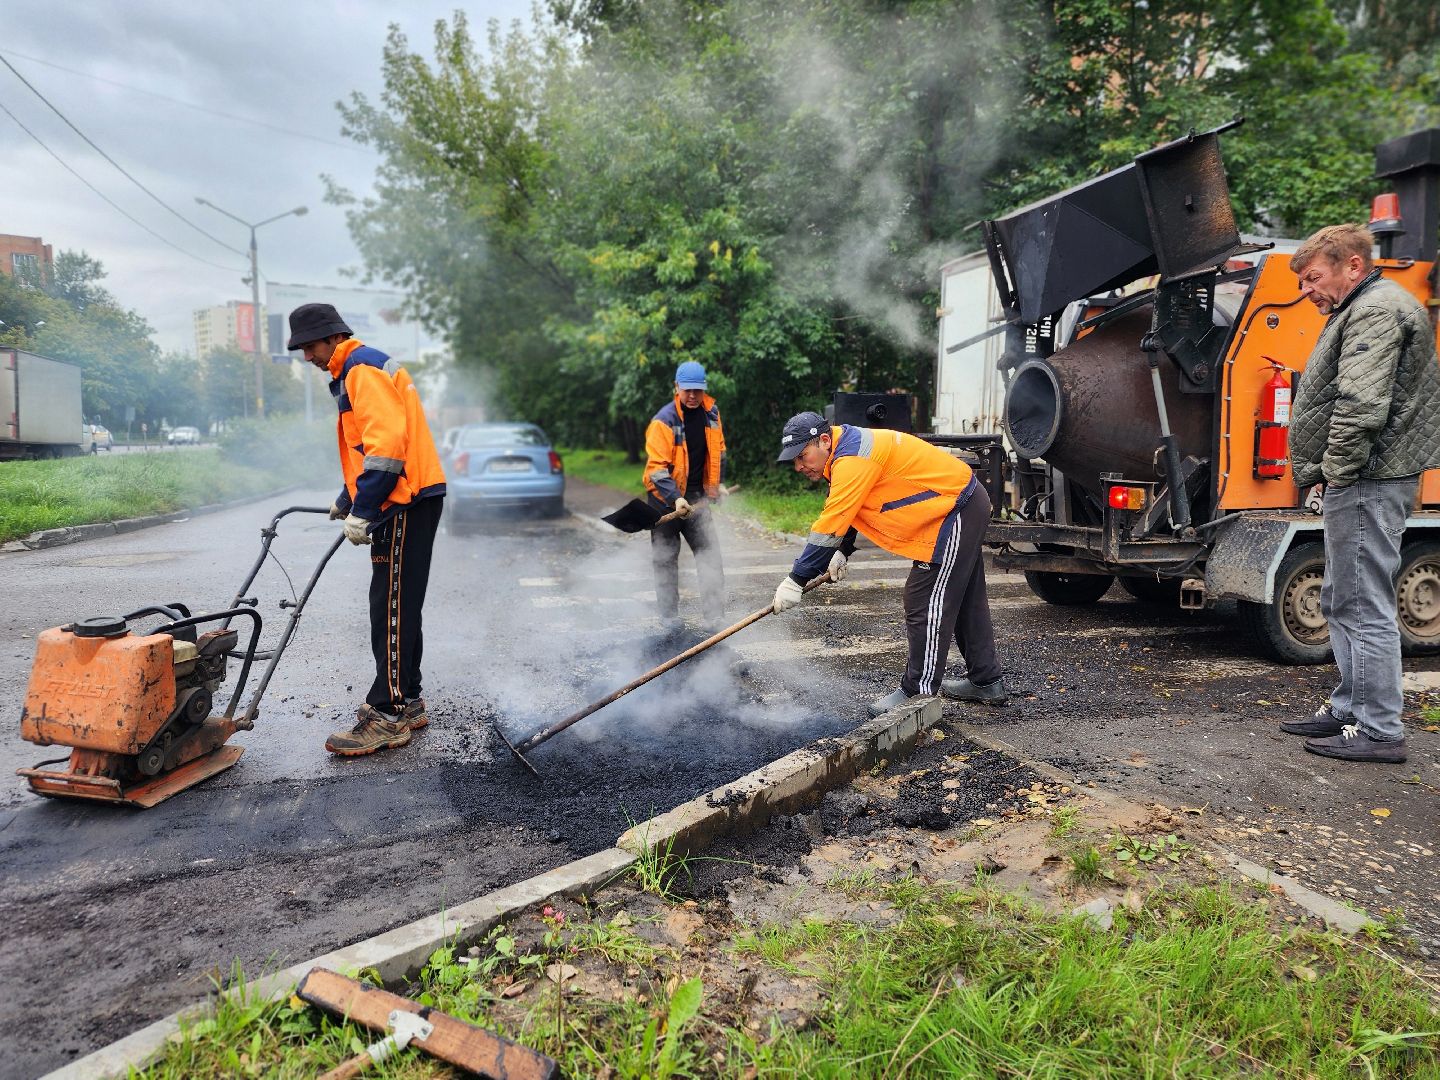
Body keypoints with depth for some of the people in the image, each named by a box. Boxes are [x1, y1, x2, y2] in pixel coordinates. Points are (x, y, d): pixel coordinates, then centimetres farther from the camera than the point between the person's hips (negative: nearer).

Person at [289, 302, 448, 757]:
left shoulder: (364, 370, -12)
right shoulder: (355, 372, 22)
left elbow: (387, 444, -22)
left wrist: (361, 511, -21)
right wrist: (347, 499, 25)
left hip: (405, 504, -11)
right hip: (405, 502, 11)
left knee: (392, 609, -8)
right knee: (399, 608, 13)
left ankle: (387, 717, -4)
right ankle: (407, 702, 21)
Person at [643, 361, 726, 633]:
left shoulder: (711, 412, 1)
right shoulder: (663, 421, -17)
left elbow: (718, 450, 17)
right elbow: (657, 468, -22)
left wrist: (714, 485, 15)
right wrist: (675, 499, -33)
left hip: (696, 498, 4)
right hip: (665, 499, -4)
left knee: (710, 556, -4)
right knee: (665, 560, 6)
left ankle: (715, 618, -1)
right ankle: (670, 620, 18)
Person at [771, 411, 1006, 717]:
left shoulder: (853, 461, -26)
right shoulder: (847, 450, 7)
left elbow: (829, 525, -28)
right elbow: (847, 510, 20)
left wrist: (796, 579, -24)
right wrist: (843, 551, 10)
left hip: (956, 512, -11)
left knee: (927, 605, -8)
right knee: (965, 600, 18)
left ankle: (919, 692, 0)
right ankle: (986, 682, 31)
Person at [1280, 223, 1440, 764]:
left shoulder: (1376, 310, -13)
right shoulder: (1361, 311, 22)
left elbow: (1362, 407, -25)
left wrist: (1337, 468, -15)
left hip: (1365, 482, -11)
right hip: (1360, 482, 11)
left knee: (1364, 607, -6)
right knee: (1342, 602, 17)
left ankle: (1378, 731, 1)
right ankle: (1349, 708, 28)